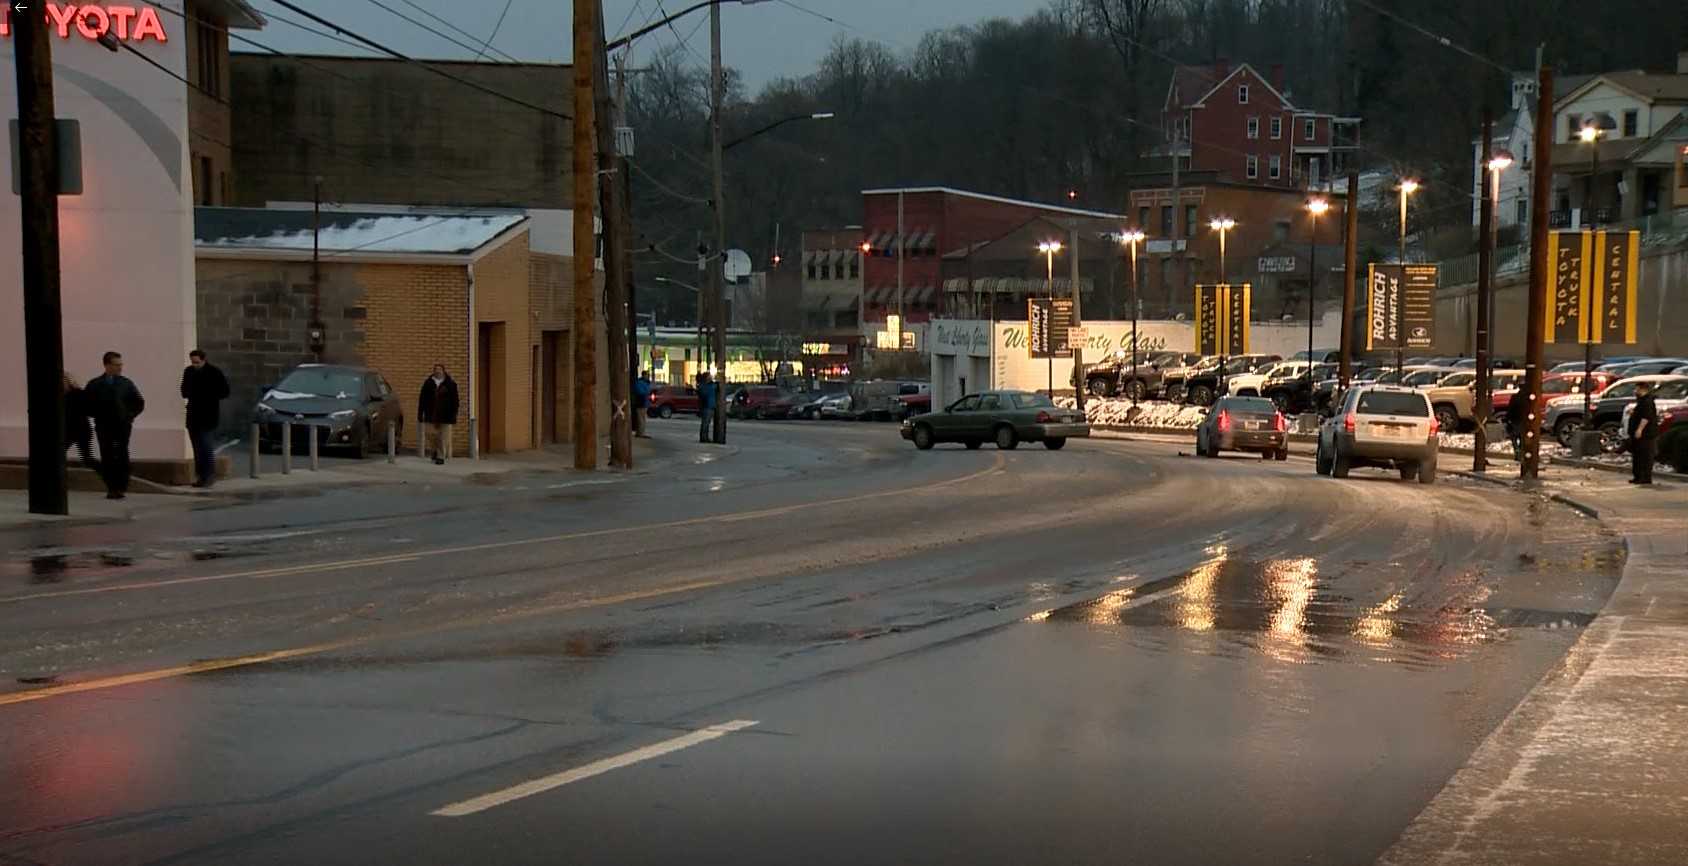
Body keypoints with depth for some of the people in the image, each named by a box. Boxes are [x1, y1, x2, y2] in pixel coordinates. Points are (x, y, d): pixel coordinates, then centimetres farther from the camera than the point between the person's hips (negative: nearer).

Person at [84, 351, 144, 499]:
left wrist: (130, 416, 3)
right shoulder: (94, 384, 4)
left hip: (122, 426, 0)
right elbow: (86, 405, 8)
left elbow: (139, 403, 12)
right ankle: (111, 488, 2)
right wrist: (97, 416, -2)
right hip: (104, 427, 0)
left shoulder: (126, 383, 6)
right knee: (107, 458, -2)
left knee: (122, 457, -6)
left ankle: (122, 487, -3)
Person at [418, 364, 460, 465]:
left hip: (445, 414, -2)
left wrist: (454, 415, -6)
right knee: (429, 434, -1)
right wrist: (420, 414, 4)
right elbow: (422, 399, 8)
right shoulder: (428, 383, 7)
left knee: (443, 437, -3)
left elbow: (455, 400, 0)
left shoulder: (450, 384, 0)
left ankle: (441, 457, 4)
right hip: (431, 414, 2)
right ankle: (437, 449, 26)